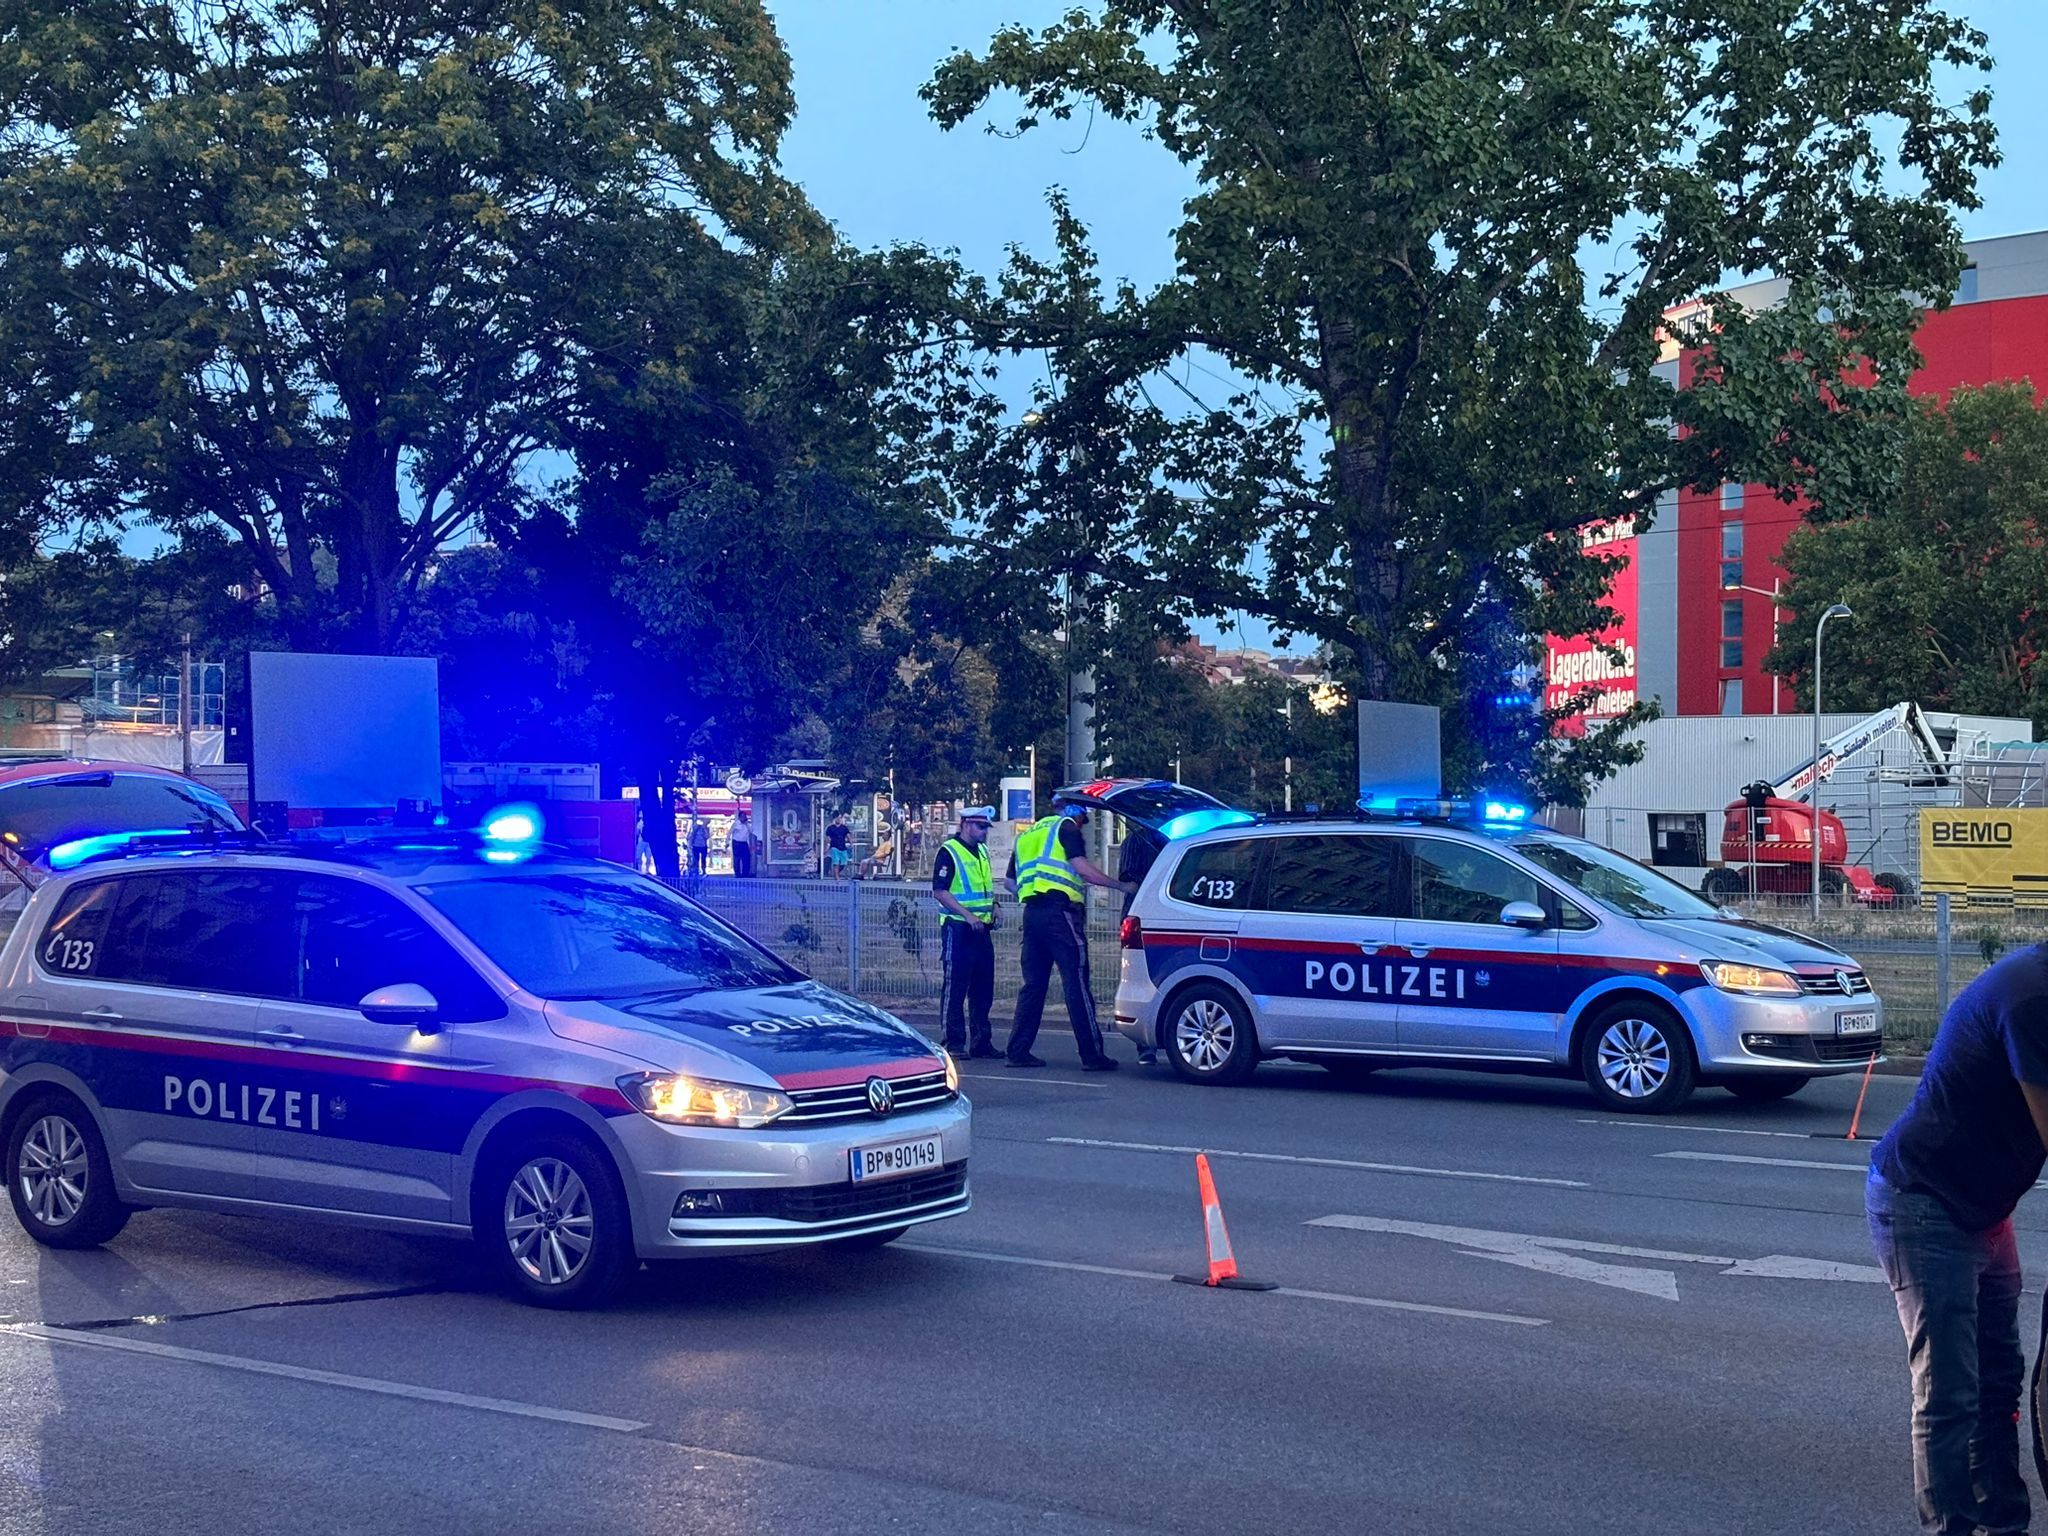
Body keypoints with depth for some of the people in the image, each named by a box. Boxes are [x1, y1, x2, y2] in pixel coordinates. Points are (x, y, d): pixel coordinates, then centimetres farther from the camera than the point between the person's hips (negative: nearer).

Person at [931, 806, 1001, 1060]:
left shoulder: (982, 851, 15)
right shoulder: (948, 852, -9)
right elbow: (940, 892, -15)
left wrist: (993, 907, 8)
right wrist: (968, 915, -22)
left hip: (981, 928, 8)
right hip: (957, 928, -8)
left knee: (983, 988, 10)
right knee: (955, 987, -3)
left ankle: (981, 1041, 16)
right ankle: (955, 1043, 1)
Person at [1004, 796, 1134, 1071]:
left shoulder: (1027, 835, 25)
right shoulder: (1065, 827, 2)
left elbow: (1011, 880, 25)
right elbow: (1081, 867, -10)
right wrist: (1121, 886, -7)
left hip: (1032, 912, 7)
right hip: (1060, 911, -7)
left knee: (1033, 983, 12)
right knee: (1077, 982, -7)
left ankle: (1018, 1051, 9)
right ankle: (1092, 1055, -8)